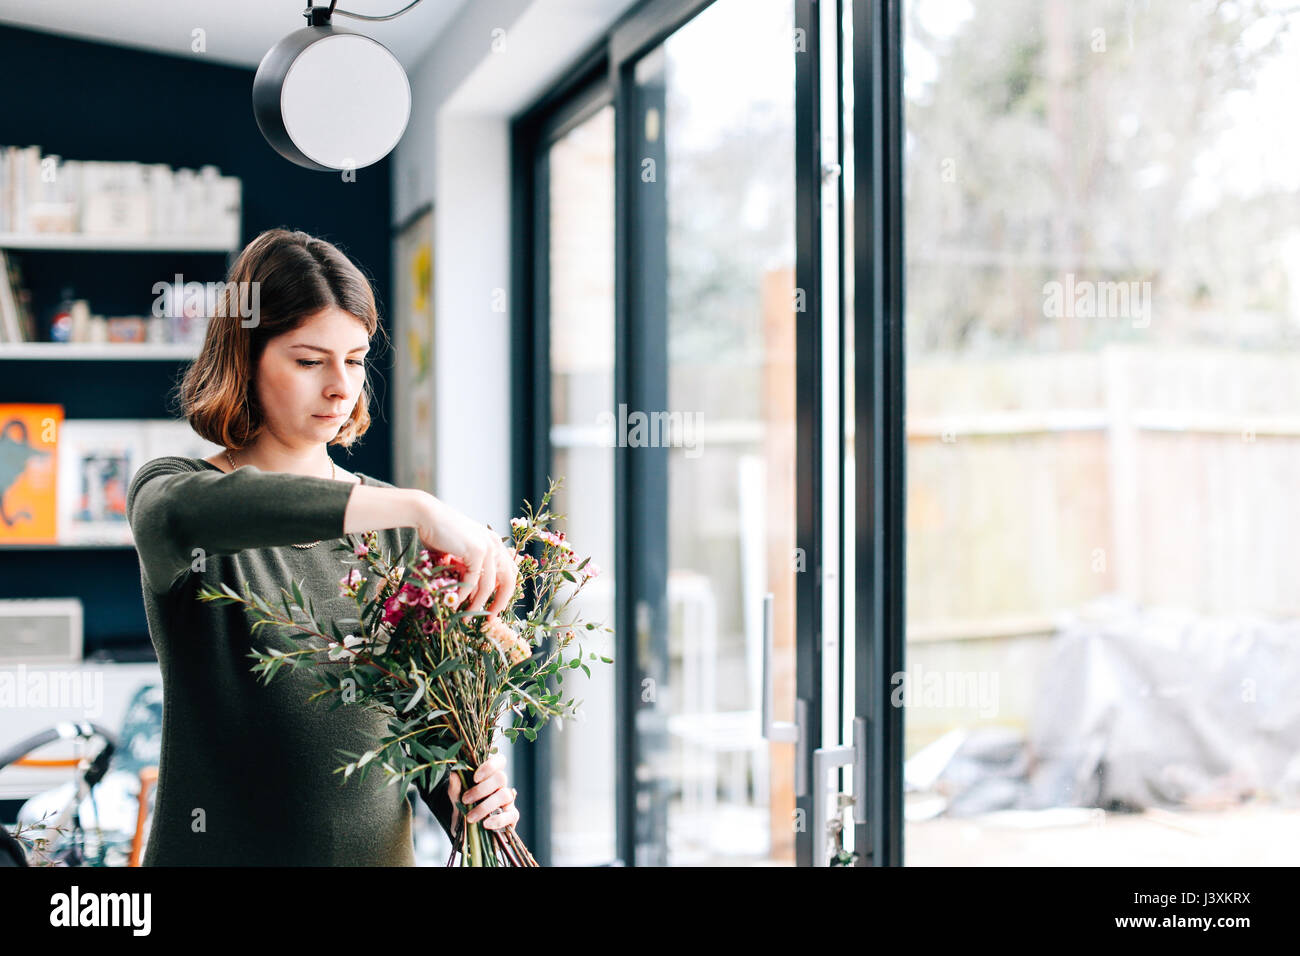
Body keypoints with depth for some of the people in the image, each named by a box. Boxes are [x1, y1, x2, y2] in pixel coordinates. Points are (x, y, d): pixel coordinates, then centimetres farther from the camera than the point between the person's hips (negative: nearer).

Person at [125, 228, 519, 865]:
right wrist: (418, 508, -38)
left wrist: (459, 791, -11)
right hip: (219, 848, -3)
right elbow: (184, 513, -32)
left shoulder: (392, 525, 7)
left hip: (379, 849, 4)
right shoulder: (164, 490, -7)